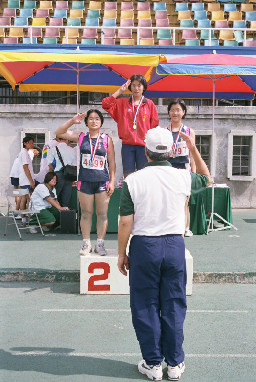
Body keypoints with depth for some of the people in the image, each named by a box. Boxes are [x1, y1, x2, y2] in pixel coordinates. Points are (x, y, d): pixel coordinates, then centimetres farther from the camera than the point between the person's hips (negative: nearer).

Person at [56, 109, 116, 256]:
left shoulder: (107, 139, 4)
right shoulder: (81, 137, 7)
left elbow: (112, 162, 5)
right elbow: (59, 133, 3)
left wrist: (112, 181, 0)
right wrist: (72, 121, -8)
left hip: (102, 182, -1)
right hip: (85, 181, 1)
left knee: (102, 213, 2)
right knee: (86, 213, 6)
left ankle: (100, 243, 11)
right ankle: (86, 243, 16)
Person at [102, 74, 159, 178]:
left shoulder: (149, 104, 7)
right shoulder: (123, 102, 9)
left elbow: (154, 125, 7)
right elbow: (105, 104, -2)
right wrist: (120, 91, 0)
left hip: (143, 145, -1)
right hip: (127, 144, 1)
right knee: (128, 176, 1)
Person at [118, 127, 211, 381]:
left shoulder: (133, 181, -9)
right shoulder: (182, 177, -3)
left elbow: (125, 222, -8)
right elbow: (207, 179, 20)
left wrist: (121, 253, 3)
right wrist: (194, 149, 21)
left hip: (144, 246, -2)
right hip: (174, 245, 2)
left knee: (146, 306, 11)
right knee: (174, 305, 12)